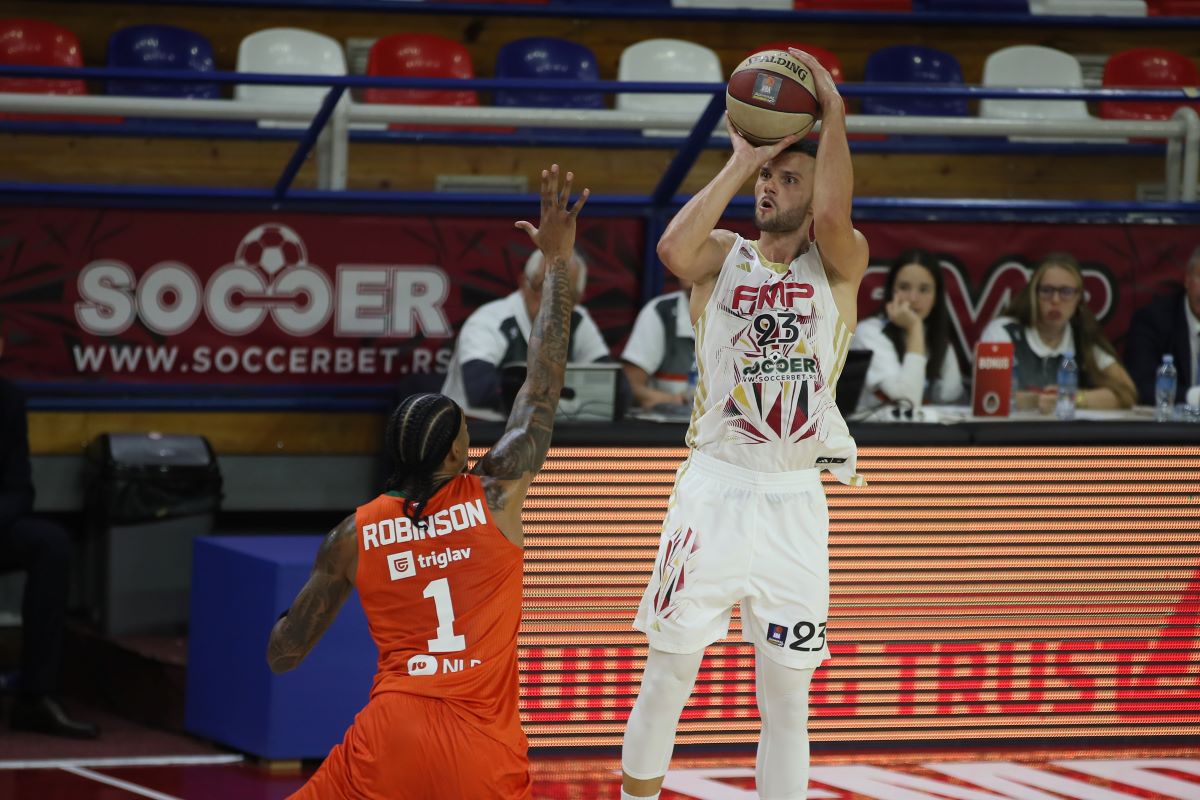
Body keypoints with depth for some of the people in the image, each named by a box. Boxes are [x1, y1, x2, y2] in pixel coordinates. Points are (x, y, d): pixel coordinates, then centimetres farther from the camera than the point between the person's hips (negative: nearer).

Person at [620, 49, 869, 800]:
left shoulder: (839, 264, 4)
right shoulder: (723, 255, 5)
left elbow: (833, 215, -19)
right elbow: (674, 247, -18)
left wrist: (833, 113, -12)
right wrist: (740, 162, -8)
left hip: (796, 499, 0)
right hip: (715, 488, 0)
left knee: (788, 695, 5)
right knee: (669, 674, 3)